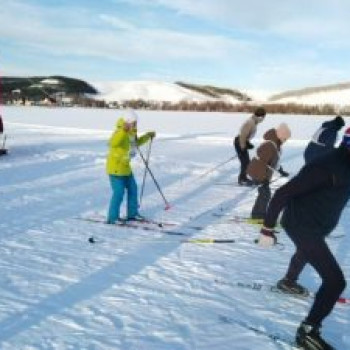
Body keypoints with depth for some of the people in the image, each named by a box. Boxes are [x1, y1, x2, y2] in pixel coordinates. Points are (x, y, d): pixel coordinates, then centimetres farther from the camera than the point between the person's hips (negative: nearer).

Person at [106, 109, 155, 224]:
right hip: (115, 167, -10)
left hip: (125, 167, 10)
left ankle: (132, 213, 27)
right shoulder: (120, 132, -22)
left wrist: (147, 136, 18)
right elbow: (113, 143, -43)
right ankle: (112, 218, 2)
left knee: (132, 189, 14)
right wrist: (123, 131, -55)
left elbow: (136, 143, 27)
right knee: (119, 193, -9)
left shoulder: (132, 133, 7)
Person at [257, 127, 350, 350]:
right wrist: (268, 228, -27)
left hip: (315, 225, 10)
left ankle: (288, 282, 68)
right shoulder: (327, 167, -30)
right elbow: (283, 193, -29)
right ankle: (308, 332, -1)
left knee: (306, 252, 38)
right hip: (302, 227, -10)